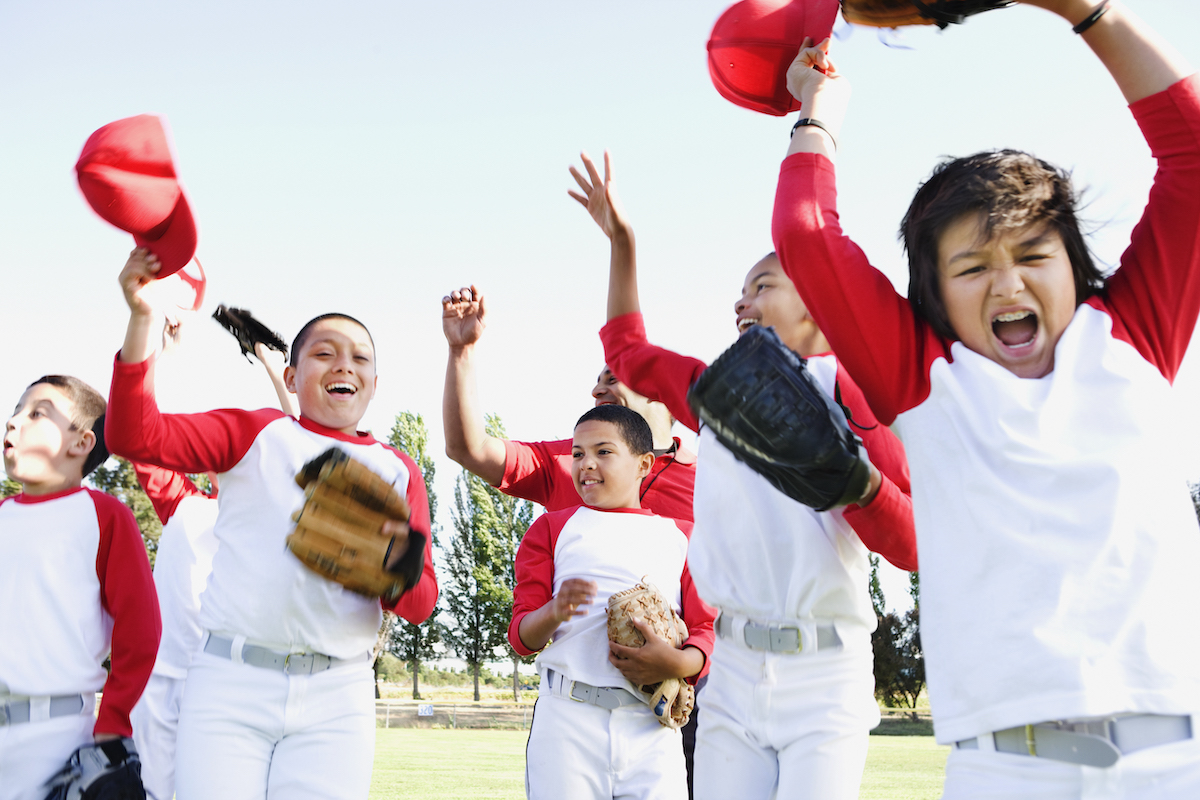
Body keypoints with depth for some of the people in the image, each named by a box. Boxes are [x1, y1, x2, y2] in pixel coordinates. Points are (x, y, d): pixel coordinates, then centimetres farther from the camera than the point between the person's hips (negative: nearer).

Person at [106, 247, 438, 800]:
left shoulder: (398, 470, 12)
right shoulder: (255, 435, 7)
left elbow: (420, 605, 7)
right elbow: (135, 437, -5)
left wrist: (398, 561, -16)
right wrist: (141, 319, -13)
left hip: (336, 699, 2)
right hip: (229, 685, -2)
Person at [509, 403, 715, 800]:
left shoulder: (681, 536, 17)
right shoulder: (552, 527, 15)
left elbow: (706, 631, 11)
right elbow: (521, 636, 8)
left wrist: (678, 663, -12)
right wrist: (554, 612, -14)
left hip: (652, 727, 1)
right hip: (567, 720, -1)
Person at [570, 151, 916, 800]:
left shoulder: (844, 388, -4)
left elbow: (911, 546, -9)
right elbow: (627, 350, 30)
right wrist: (622, 244, 26)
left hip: (825, 674, -4)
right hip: (732, 673, 5)